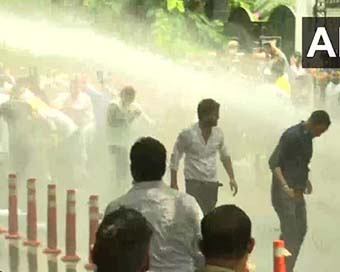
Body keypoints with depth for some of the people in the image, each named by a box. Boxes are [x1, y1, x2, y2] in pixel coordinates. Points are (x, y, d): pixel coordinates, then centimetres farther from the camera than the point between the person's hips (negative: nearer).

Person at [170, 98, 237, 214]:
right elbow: (175, 157, -2)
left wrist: (232, 178, 9)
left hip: (212, 183, 4)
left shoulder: (218, 134, 2)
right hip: (194, 183, -4)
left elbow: (225, 156, 16)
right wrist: (174, 183, -5)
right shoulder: (187, 134, -11)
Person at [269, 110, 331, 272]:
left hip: (297, 192, 9)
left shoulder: (307, 136, 9)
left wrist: (305, 180, 21)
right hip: (284, 192, -9)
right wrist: (285, 186, -32)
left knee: (300, 231, 14)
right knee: (290, 234, -9)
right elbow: (274, 162, -23)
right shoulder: (292, 136, -18)